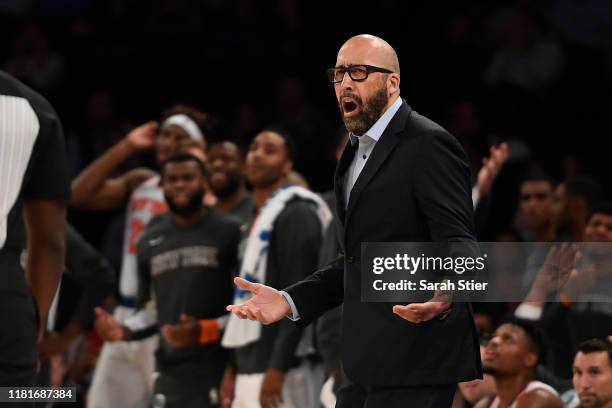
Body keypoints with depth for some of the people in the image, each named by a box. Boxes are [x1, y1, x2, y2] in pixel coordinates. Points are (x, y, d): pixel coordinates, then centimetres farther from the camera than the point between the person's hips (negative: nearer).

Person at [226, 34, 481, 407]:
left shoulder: (428, 145, -11)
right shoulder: (357, 151, 19)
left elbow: (458, 247, -18)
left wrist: (445, 296, -39)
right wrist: (290, 301, 12)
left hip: (412, 363, -9)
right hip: (366, 363, 9)